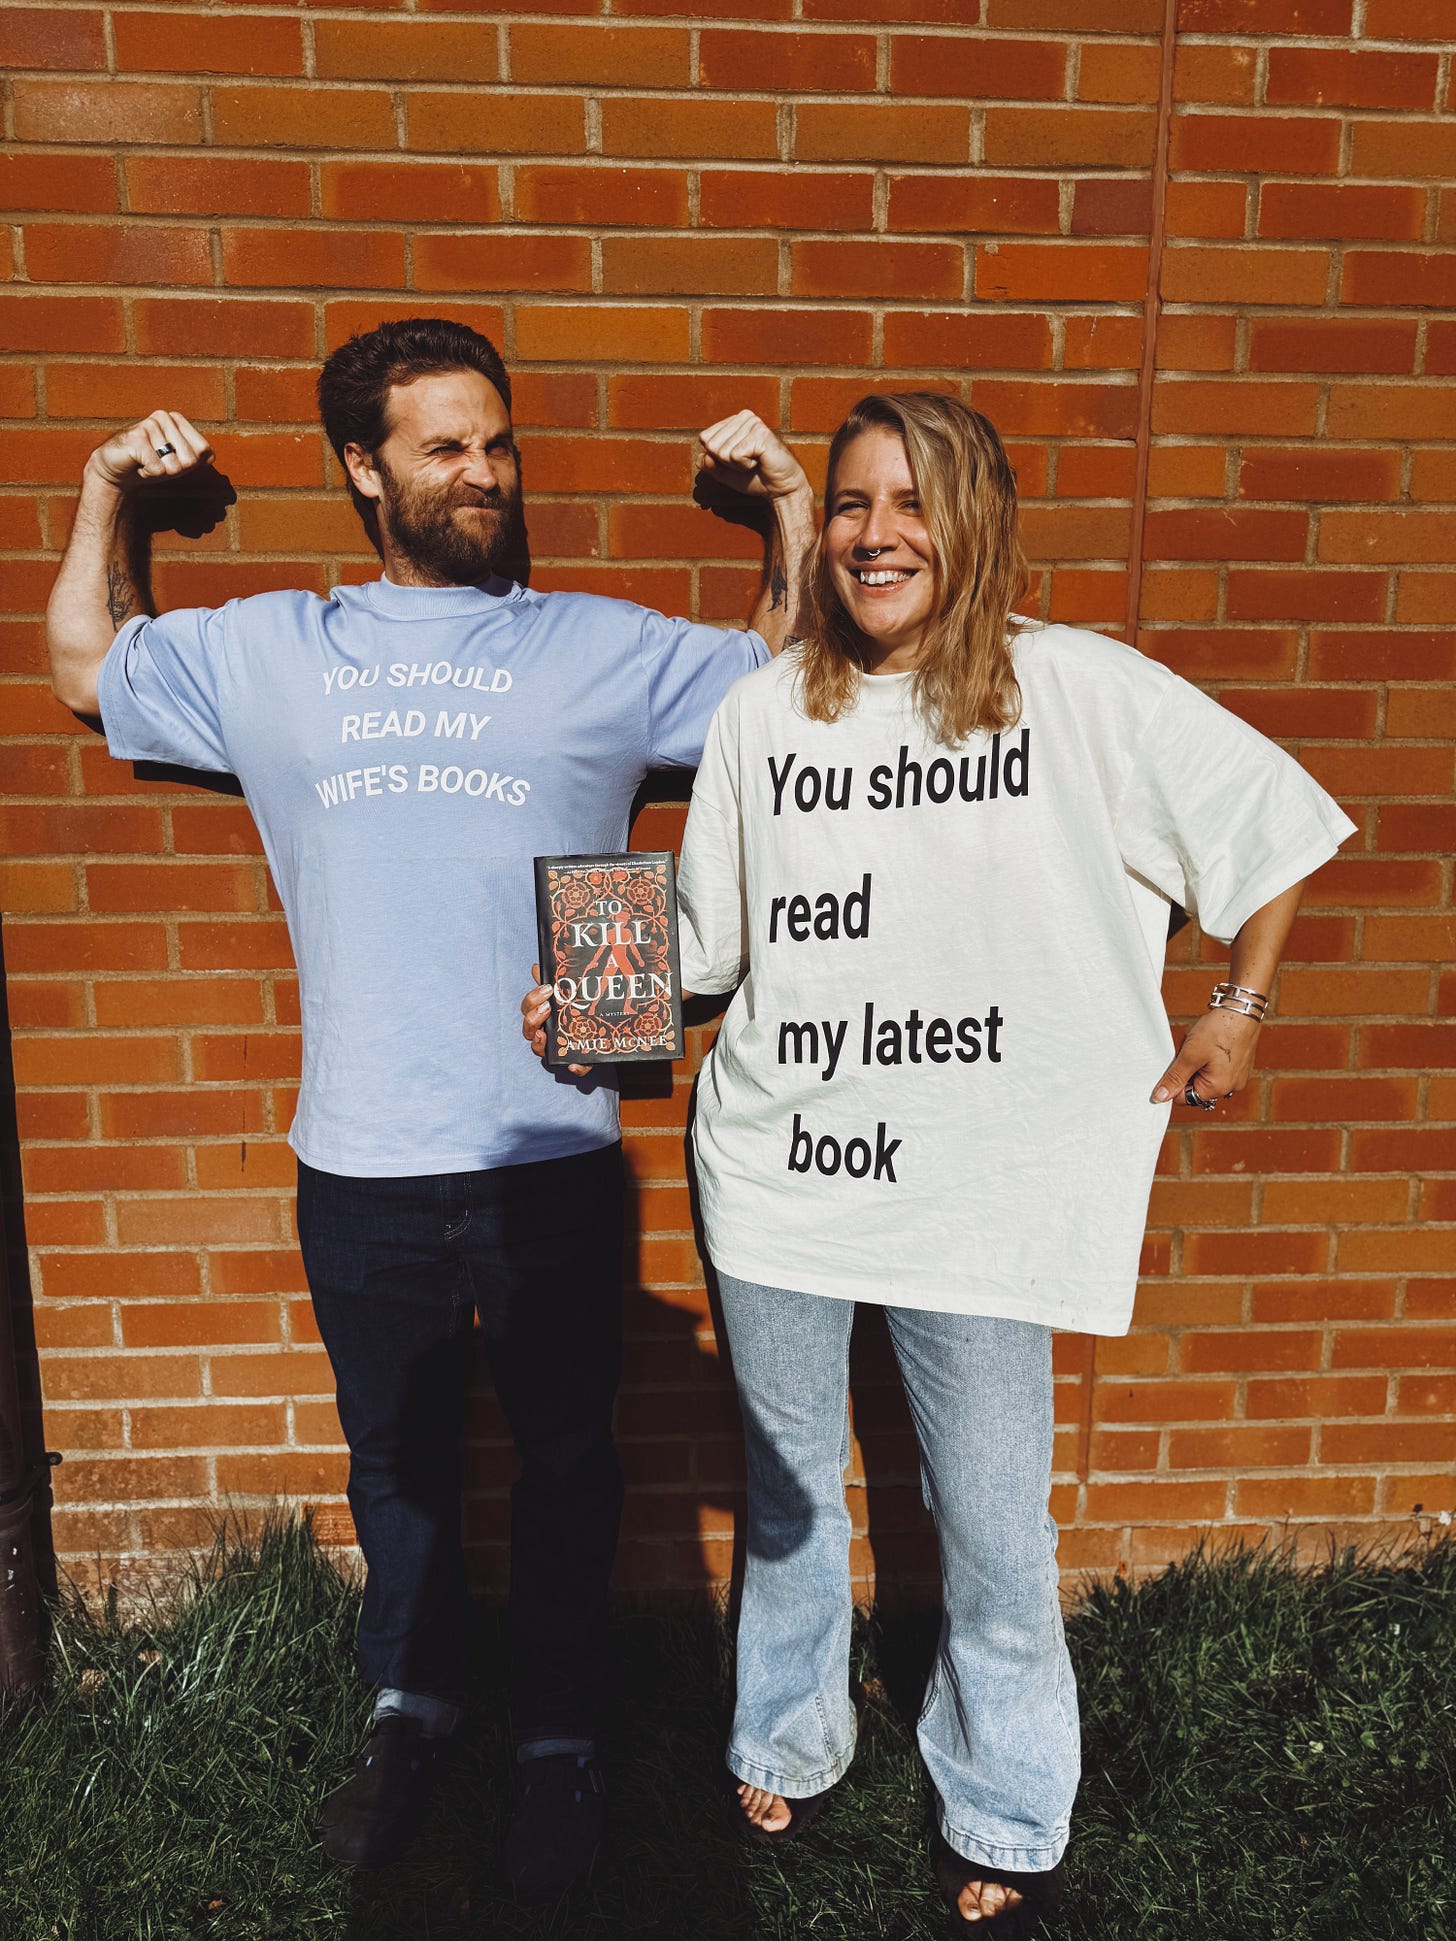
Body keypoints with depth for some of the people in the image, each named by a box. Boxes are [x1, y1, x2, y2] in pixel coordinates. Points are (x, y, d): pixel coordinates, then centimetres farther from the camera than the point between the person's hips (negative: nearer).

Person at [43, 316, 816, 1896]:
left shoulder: (606, 649, 3)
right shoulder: (266, 655, 9)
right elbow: (83, 666, 23)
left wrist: (789, 507, 3)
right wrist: (108, 494, 17)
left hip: (552, 1159, -1)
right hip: (362, 1170, 2)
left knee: (564, 1460, 15)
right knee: (397, 1457, 21)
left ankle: (560, 1738, 38)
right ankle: (411, 1704, 46)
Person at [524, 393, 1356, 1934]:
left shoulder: (1081, 693, -6)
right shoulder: (761, 711, 3)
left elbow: (1275, 817, 4)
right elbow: (705, 943, 8)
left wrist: (1237, 1011, 4)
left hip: (981, 1187, -2)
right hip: (779, 1172, 3)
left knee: (995, 1537, 11)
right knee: (786, 1496, 20)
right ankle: (786, 1748, 47)